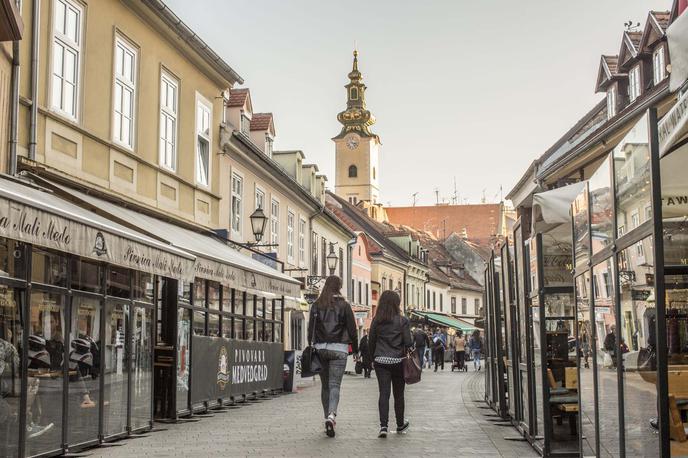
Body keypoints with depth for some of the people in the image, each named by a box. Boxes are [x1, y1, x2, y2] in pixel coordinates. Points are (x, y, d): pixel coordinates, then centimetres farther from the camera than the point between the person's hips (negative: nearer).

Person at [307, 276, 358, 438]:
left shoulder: (316, 306, 6)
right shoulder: (344, 306, -1)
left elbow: (311, 329, 6)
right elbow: (352, 330, 0)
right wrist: (355, 350, 9)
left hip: (320, 348, 3)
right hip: (339, 349, -3)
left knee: (325, 385, 13)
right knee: (335, 384, -5)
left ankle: (328, 418, 16)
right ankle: (331, 415, -26)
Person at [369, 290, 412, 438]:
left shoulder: (376, 321, 2)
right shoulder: (402, 321, -6)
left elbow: (371, 342, 5)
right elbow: (408, 342, -9)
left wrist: (374, 358, 16)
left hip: (380, 361, 1)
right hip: (398, 361, -1)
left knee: (384, 393, -1)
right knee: (398, 394, 12)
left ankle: (383, 426, -14)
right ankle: (400, 425, 28)